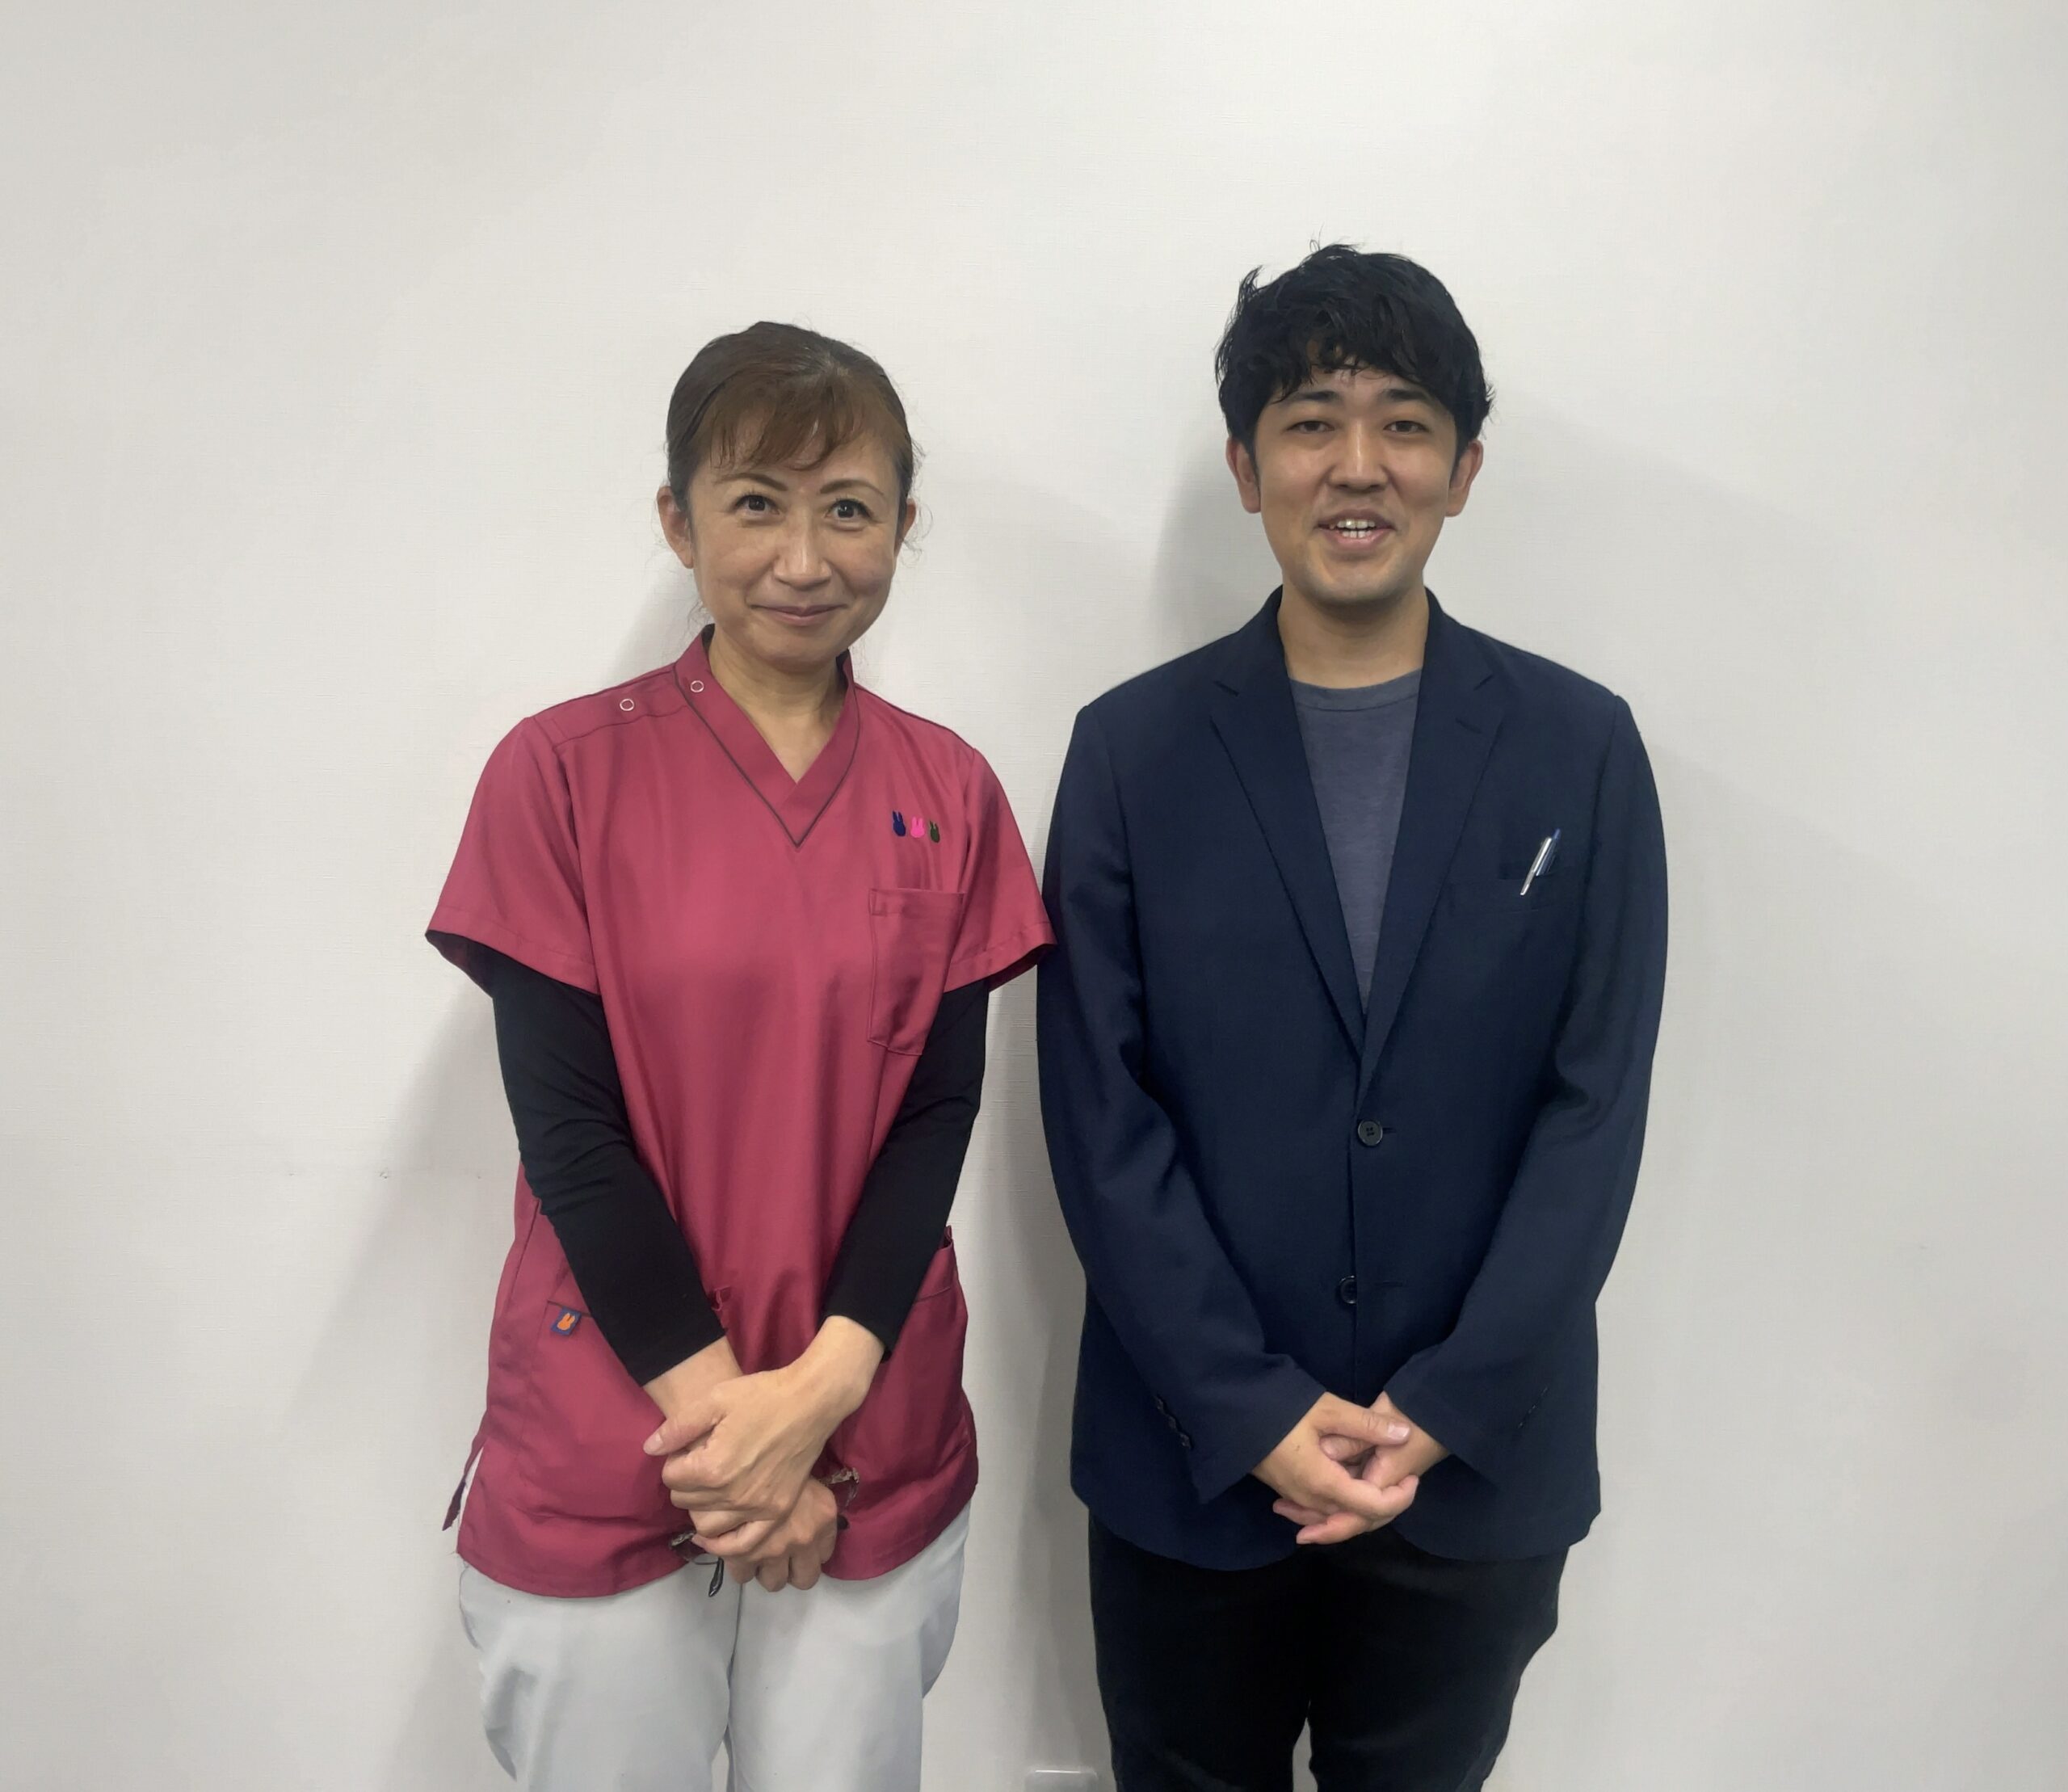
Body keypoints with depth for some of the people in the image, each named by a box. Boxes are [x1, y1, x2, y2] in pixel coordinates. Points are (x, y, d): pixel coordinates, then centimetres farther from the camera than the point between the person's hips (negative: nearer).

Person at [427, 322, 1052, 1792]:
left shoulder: (949, 796, 0)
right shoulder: (564, 772, -7)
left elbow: (938, 1113, -2)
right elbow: (566, 1122, -9)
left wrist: (818, 1389, -12)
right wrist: (716, 1403, -12)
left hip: (873, 1437, 2)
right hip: (600, 1440, -1)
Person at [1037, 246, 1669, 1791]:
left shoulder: (1580, 750, -1)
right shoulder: (1134, 749, -3)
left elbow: (1597, 1108, -4)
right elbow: (1102, 1113, -7)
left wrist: (1442, 1412, -10)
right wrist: (1255, 1412, -11)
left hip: (1479, 1472, 1)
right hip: (1193, 1460, 0)